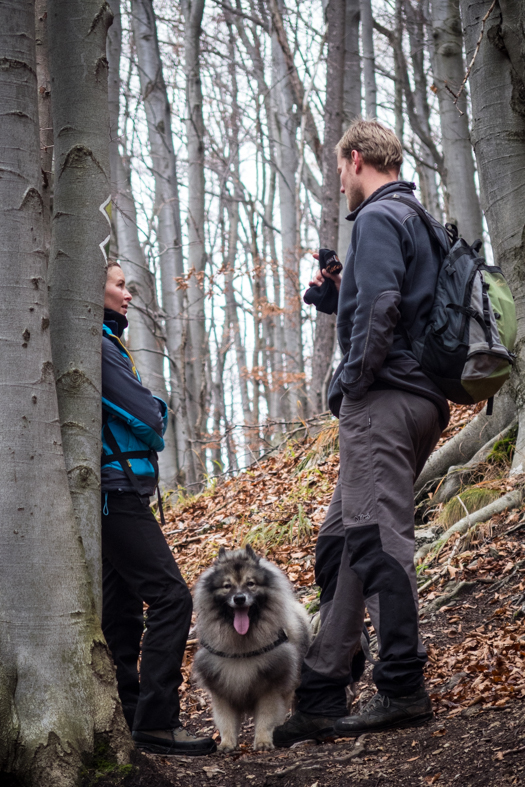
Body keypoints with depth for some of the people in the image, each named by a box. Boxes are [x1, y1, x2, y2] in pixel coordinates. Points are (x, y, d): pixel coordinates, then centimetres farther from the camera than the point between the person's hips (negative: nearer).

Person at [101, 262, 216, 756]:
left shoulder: (104, 342, 19)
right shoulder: (98, 344, -13)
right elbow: (148, 418, -16)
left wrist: (147, 413, 2)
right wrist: (156, 413, 4)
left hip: (112, 494, 11)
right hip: (116, 491, -11)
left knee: (122, 607, 12)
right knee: (170, 598, -13)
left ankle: (126, 717, 18)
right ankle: (156, 723, -15)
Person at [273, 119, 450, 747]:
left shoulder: (378, 218, -7)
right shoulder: (421, 221, 24)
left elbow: (381, 305, -21)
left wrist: (353, 380, -12)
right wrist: (344, 289, 24)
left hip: (382, 397, -10)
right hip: (422, 401, 10)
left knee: (378, 537, -12)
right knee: (341, 544, 10)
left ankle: (403, 689, -12)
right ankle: (321, 696, 10)